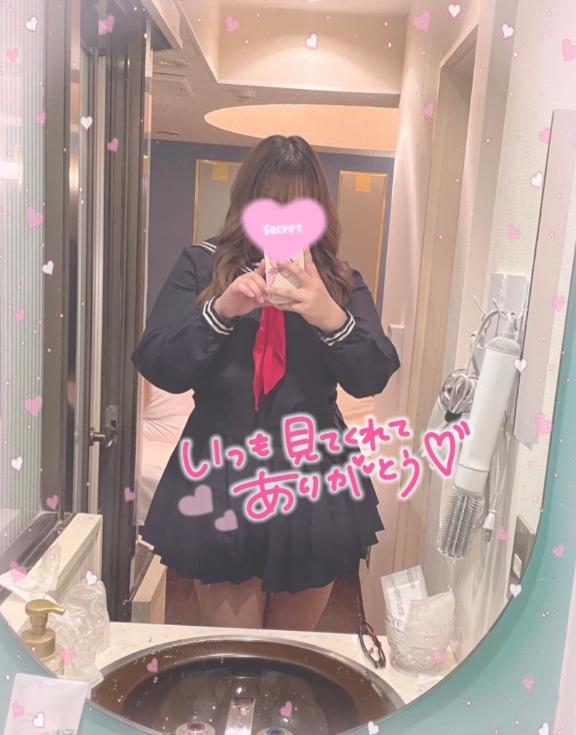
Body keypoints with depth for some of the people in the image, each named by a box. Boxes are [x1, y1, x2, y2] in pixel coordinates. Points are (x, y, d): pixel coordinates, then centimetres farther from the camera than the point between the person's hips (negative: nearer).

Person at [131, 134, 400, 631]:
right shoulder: (202, 265, 1)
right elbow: (157, 368, -6)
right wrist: (220, 311, -22)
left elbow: (373, 378, -6)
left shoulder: (341, 281, 5)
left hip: (313, 484, 2)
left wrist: (332, 318, -24)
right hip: (222, 482, -1)